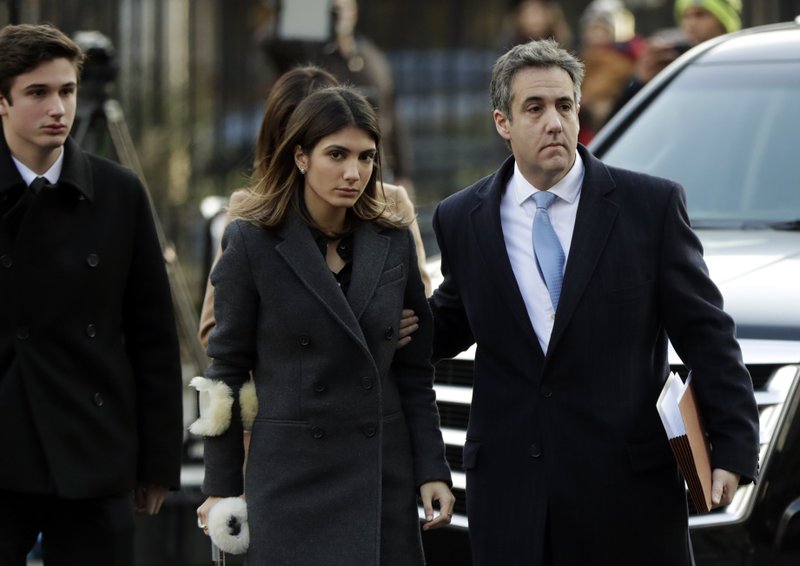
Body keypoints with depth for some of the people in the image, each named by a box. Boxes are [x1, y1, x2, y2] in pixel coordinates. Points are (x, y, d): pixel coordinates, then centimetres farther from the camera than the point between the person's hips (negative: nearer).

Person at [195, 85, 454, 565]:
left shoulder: (394, 241, 6)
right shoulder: (252, 241, -4)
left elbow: (413, 369, 11)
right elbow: (227, 368, 0)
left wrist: (432, 470, 4)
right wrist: (222, 487, 0)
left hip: (384, 475, 3)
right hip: (292, 475, -3)